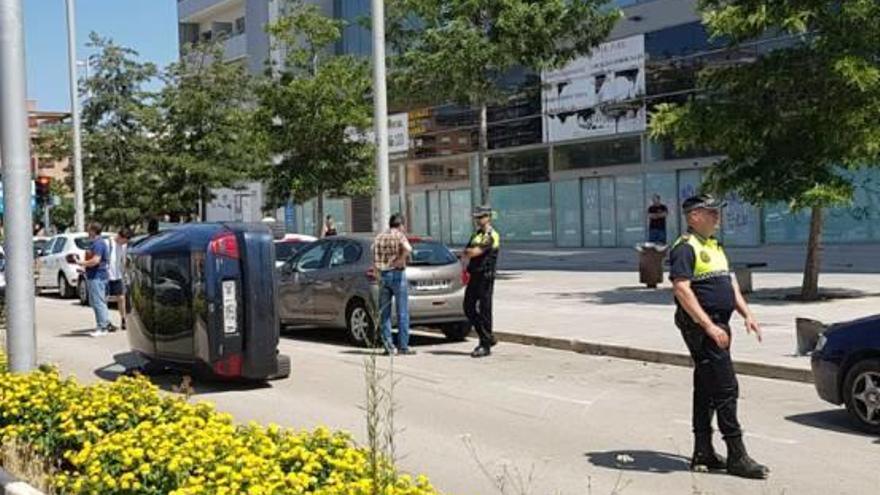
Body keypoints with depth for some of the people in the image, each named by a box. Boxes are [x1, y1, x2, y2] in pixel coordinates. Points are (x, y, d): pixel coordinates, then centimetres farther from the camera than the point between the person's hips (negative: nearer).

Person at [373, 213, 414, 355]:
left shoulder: (379, 237, 11)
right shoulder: (399, 235, -4)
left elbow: (375, 259, 10)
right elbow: (408, 249, -25)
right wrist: (401, 260, -11)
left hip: (383, 275, 5)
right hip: (397, 274, -5)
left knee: (385, 312, 8)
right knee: (402, 312, 0)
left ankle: (388, 345, 6)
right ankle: (403, 346, -1)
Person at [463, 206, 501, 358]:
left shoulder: (491, 235, -12)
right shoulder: (477, 234, 17)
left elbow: (474, 252, -20)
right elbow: (466, 253, 16)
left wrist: (470, 251, 1)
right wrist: (471, 252, -5)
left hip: (485, 277, -9)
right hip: (474, 275, 9)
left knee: (484, 310, -4)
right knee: (469, 308, 10)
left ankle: (485, 346, 3)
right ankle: (488, 338, 22)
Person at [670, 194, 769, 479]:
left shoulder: (714, 246, 18)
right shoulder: (685, 248, -12)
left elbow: (730, 282, 22)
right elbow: (681, 289, -21)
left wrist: (746, 314, 10)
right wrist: (709, 326, -24)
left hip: (718, 325, 10)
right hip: (701, 326, -10)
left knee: (707, 390, 12)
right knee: (726, 389, -9)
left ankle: (703, 454, 19)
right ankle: (737, 457, -5)